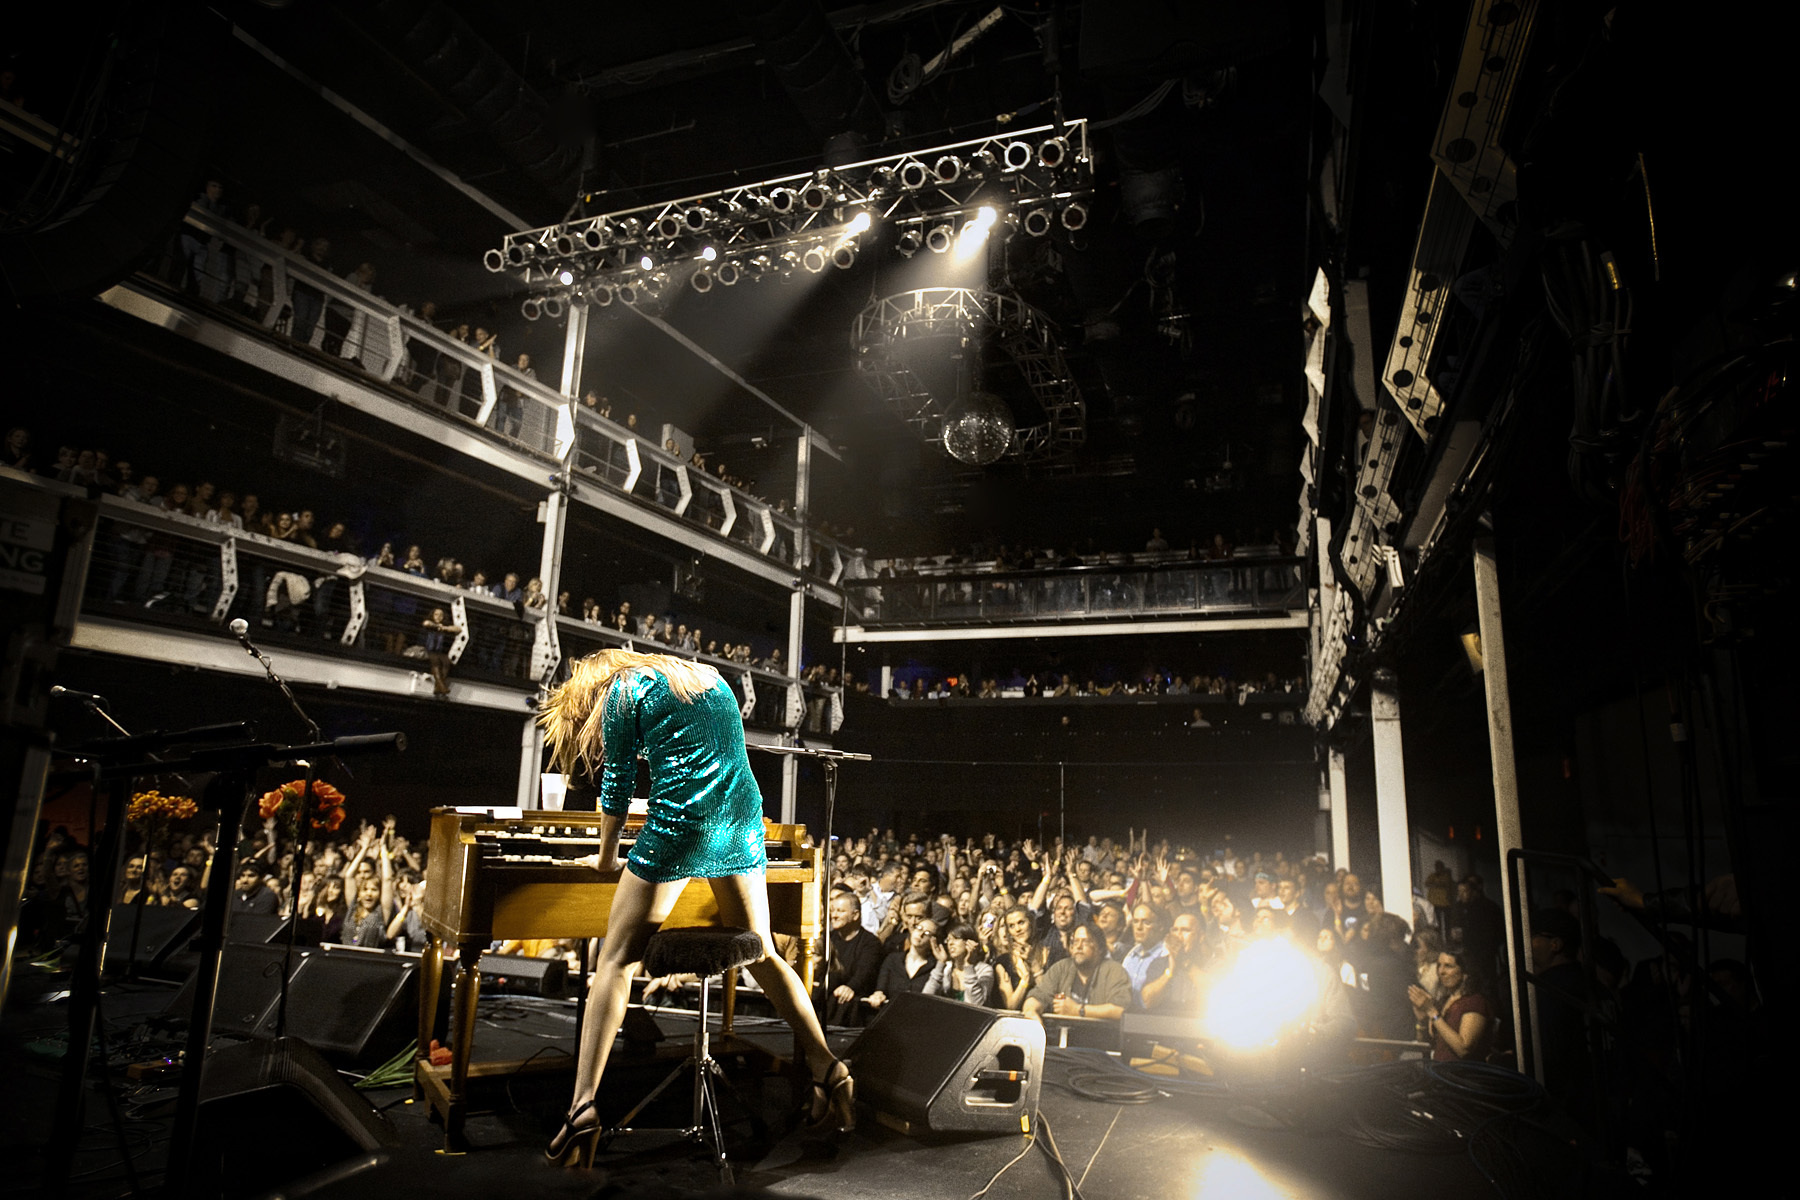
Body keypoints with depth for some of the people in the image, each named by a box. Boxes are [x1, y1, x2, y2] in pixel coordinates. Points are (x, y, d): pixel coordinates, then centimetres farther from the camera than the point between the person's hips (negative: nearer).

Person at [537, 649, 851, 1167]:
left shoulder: (624, 688, 5)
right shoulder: (711, 678, 23)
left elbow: (617, 782, 5)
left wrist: (607, 857, 19)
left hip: (679, 825, -6)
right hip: (742, 826, 6)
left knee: (616, 960, 3)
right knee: (761, 953, 19)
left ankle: (583, 1106, -5)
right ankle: (829, 1069, 17)